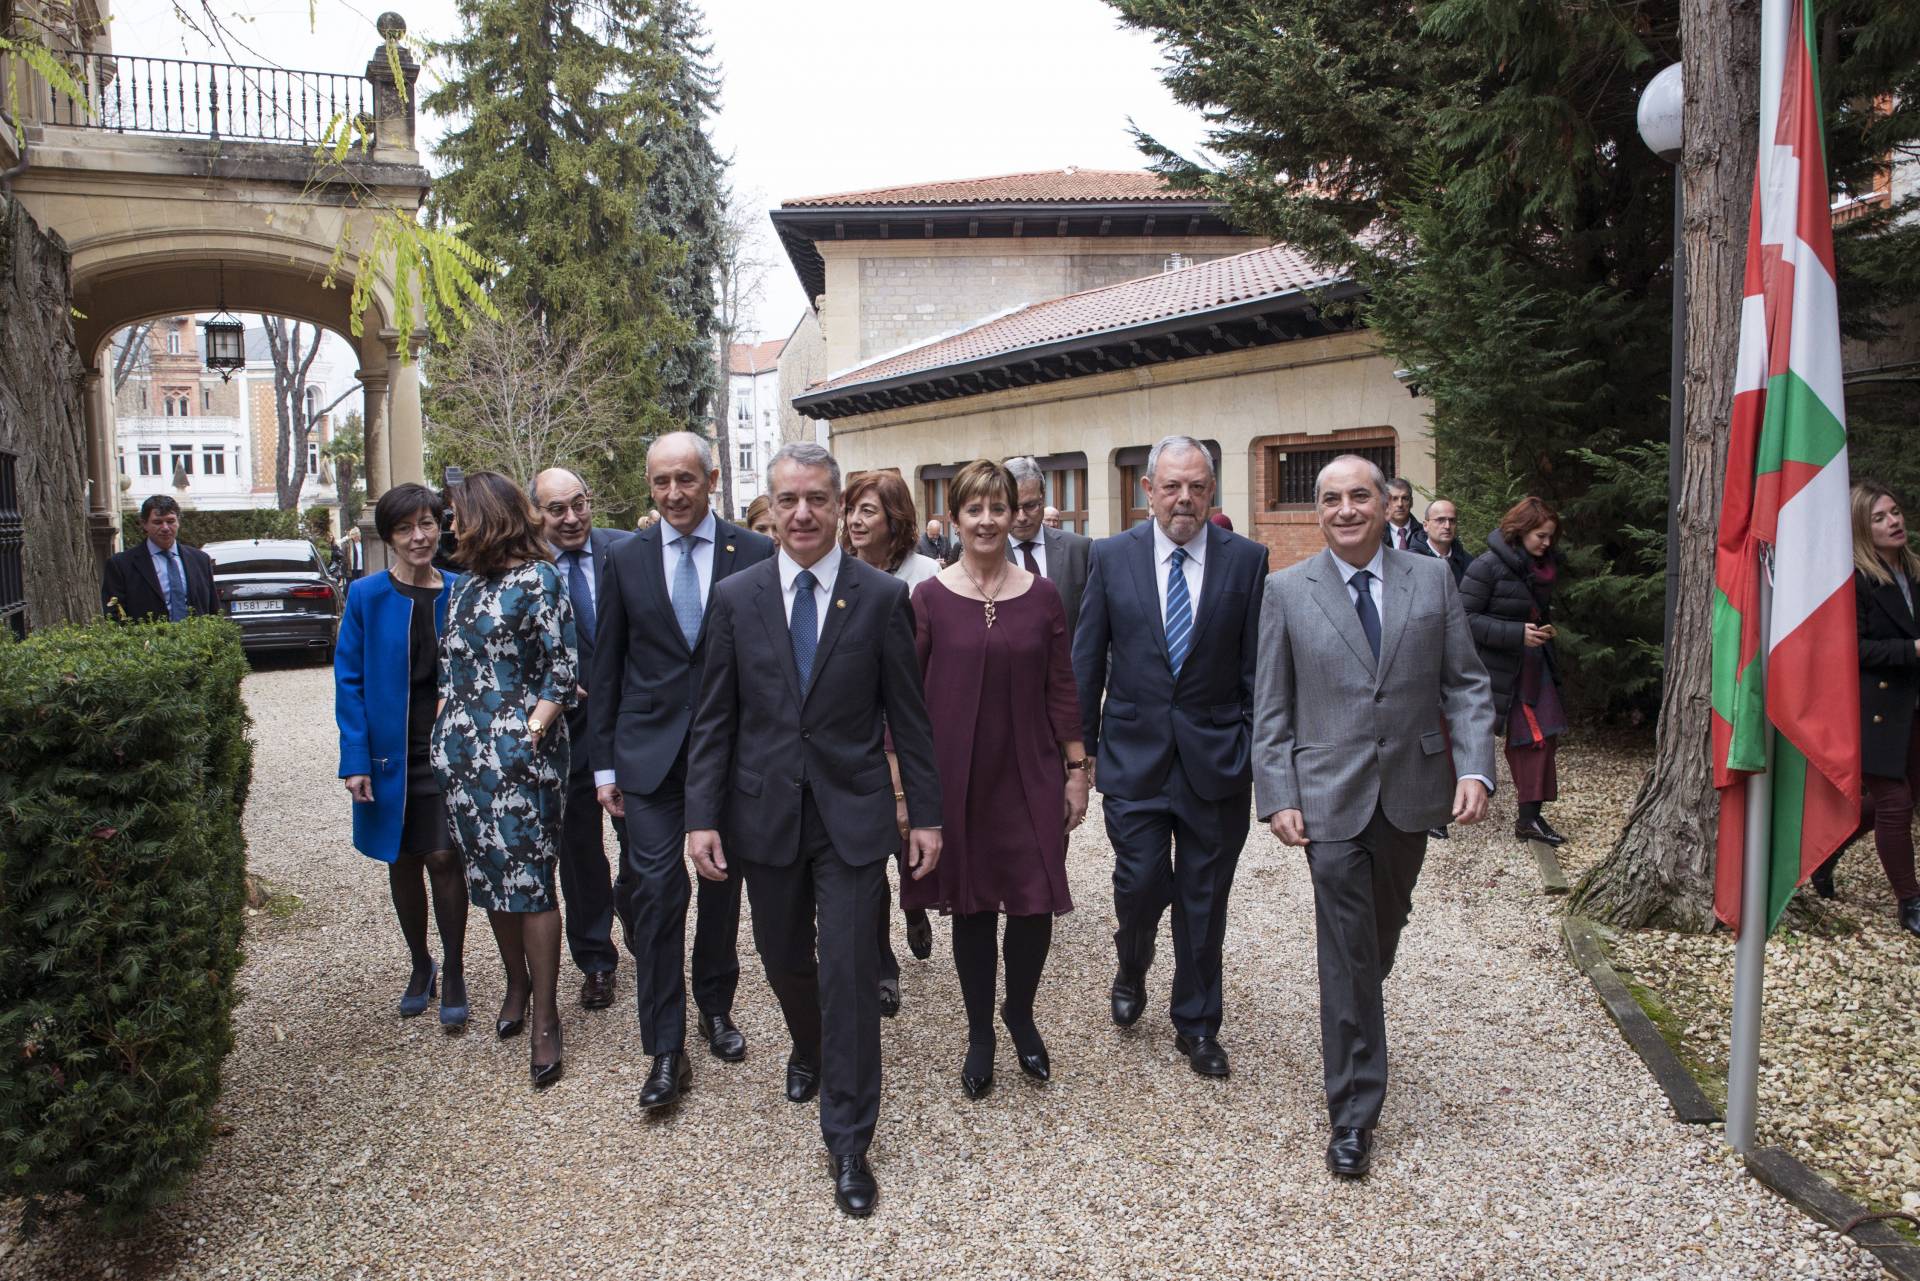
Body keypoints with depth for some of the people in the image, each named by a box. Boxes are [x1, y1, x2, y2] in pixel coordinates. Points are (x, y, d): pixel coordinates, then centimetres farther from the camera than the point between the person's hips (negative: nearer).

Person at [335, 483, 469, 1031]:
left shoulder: (460, 593, 0)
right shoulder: (368, 597, -4)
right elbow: (350, 682, -4)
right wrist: (355, 759, -10)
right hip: (392, 753, 0)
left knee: (444, 857, -4)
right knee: (403, 861, 12)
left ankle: (453, 975, 12)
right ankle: (420, 966, 30)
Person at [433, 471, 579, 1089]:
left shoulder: (538, 578, -7)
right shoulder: (467, 583, 14)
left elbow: (563, 666, -9)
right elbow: (451, 661, 20)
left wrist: (536, 726, -15)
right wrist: (446, 716, 7)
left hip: (519, 753, -7)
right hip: (463, 751, 7)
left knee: (528, 878, -4)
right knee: (489, 874, 13)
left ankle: (544, 1014, 5)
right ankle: (516, 983, 31)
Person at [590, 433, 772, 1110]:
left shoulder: (754, 555, -3)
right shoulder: (626, 560, 3)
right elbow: (607, 669, 6)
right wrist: (605, 764, 4)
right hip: (650, 752, 0)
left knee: (723, 888, 13)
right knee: (655, 891, -4)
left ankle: (715, 1007, 35)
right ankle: (666, 1051, 8)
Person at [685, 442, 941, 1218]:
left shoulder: (881, 597, -5)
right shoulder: (736, 597, 0)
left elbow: (908, 715, -1)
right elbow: (714, 718, 1)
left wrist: (926, 813, -2)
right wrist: (702, 816, -4)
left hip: (851, 812, -2)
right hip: (765, 812, 3)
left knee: (849, 971, -2)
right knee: (784, 958, 18)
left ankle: (848, 1141, 13)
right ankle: (808, 1047, 50)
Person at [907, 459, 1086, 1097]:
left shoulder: (1042, 596, 1)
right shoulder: (929, 598, -3)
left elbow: (1061, 689, 4)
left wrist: (1077, 768, 3)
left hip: (1031, 775, 1)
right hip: (956, 777, -1)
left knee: (1036, 903, 3)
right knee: (971, 907, 10)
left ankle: (1020, 1014, 32)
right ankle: (980, 1033, 30)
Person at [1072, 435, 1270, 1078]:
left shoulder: (1246, 559, -1)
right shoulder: (1112, 556, 0)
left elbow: (1257, 665, 1)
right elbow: (1087, 661, 3)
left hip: (1216, 756, 0)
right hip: (1134, 754, 0)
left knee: (1204, 900, 9)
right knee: (1141, 884, -1)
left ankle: (1196, 1024, 28)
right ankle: (1131, 970, 33)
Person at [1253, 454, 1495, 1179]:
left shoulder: (1432, 580, 4)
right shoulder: (1287, 591, -1)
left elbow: (1466, 685, 4)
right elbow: (1270, 707, 0)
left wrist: (1475, 768, -9)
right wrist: (1277, 797, -7)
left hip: (1410, 795, 3)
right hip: (1330, 799, -2)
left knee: (1381, 939, 19)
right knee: (1346, 954, -2)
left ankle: (1352, 1028, 47)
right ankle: (1353, 1115, 8)